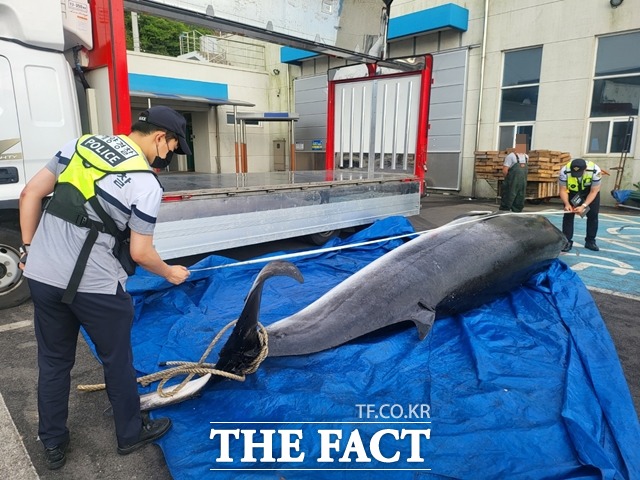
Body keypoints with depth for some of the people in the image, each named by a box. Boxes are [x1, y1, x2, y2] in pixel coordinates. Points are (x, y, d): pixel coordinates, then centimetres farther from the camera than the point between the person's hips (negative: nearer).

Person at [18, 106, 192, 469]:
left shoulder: (82, 144, 6)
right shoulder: (147, 184, -12)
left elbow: (30, 194, 6)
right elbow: (140, 253, -10)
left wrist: (29, 248, 15)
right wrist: (170, 273, 9)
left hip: (41, 274, 6)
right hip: (94, 283, -6)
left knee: (53, 360, 20)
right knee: (117, 360, 14)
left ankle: (53, 444, 36)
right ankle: (131, 434, 34)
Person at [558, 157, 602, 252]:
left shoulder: (595, 171, -35)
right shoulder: (564, 171, -35)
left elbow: (593, 192, -26)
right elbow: (563, 190, -23)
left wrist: (583, 206, -36)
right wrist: (567, 204, -37)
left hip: (591, 190, 0)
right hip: (572, 191, 0)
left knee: (593, 215, 0)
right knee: (568, 214, -7)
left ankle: (590, 241, 13)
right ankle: (567, 241, 0)